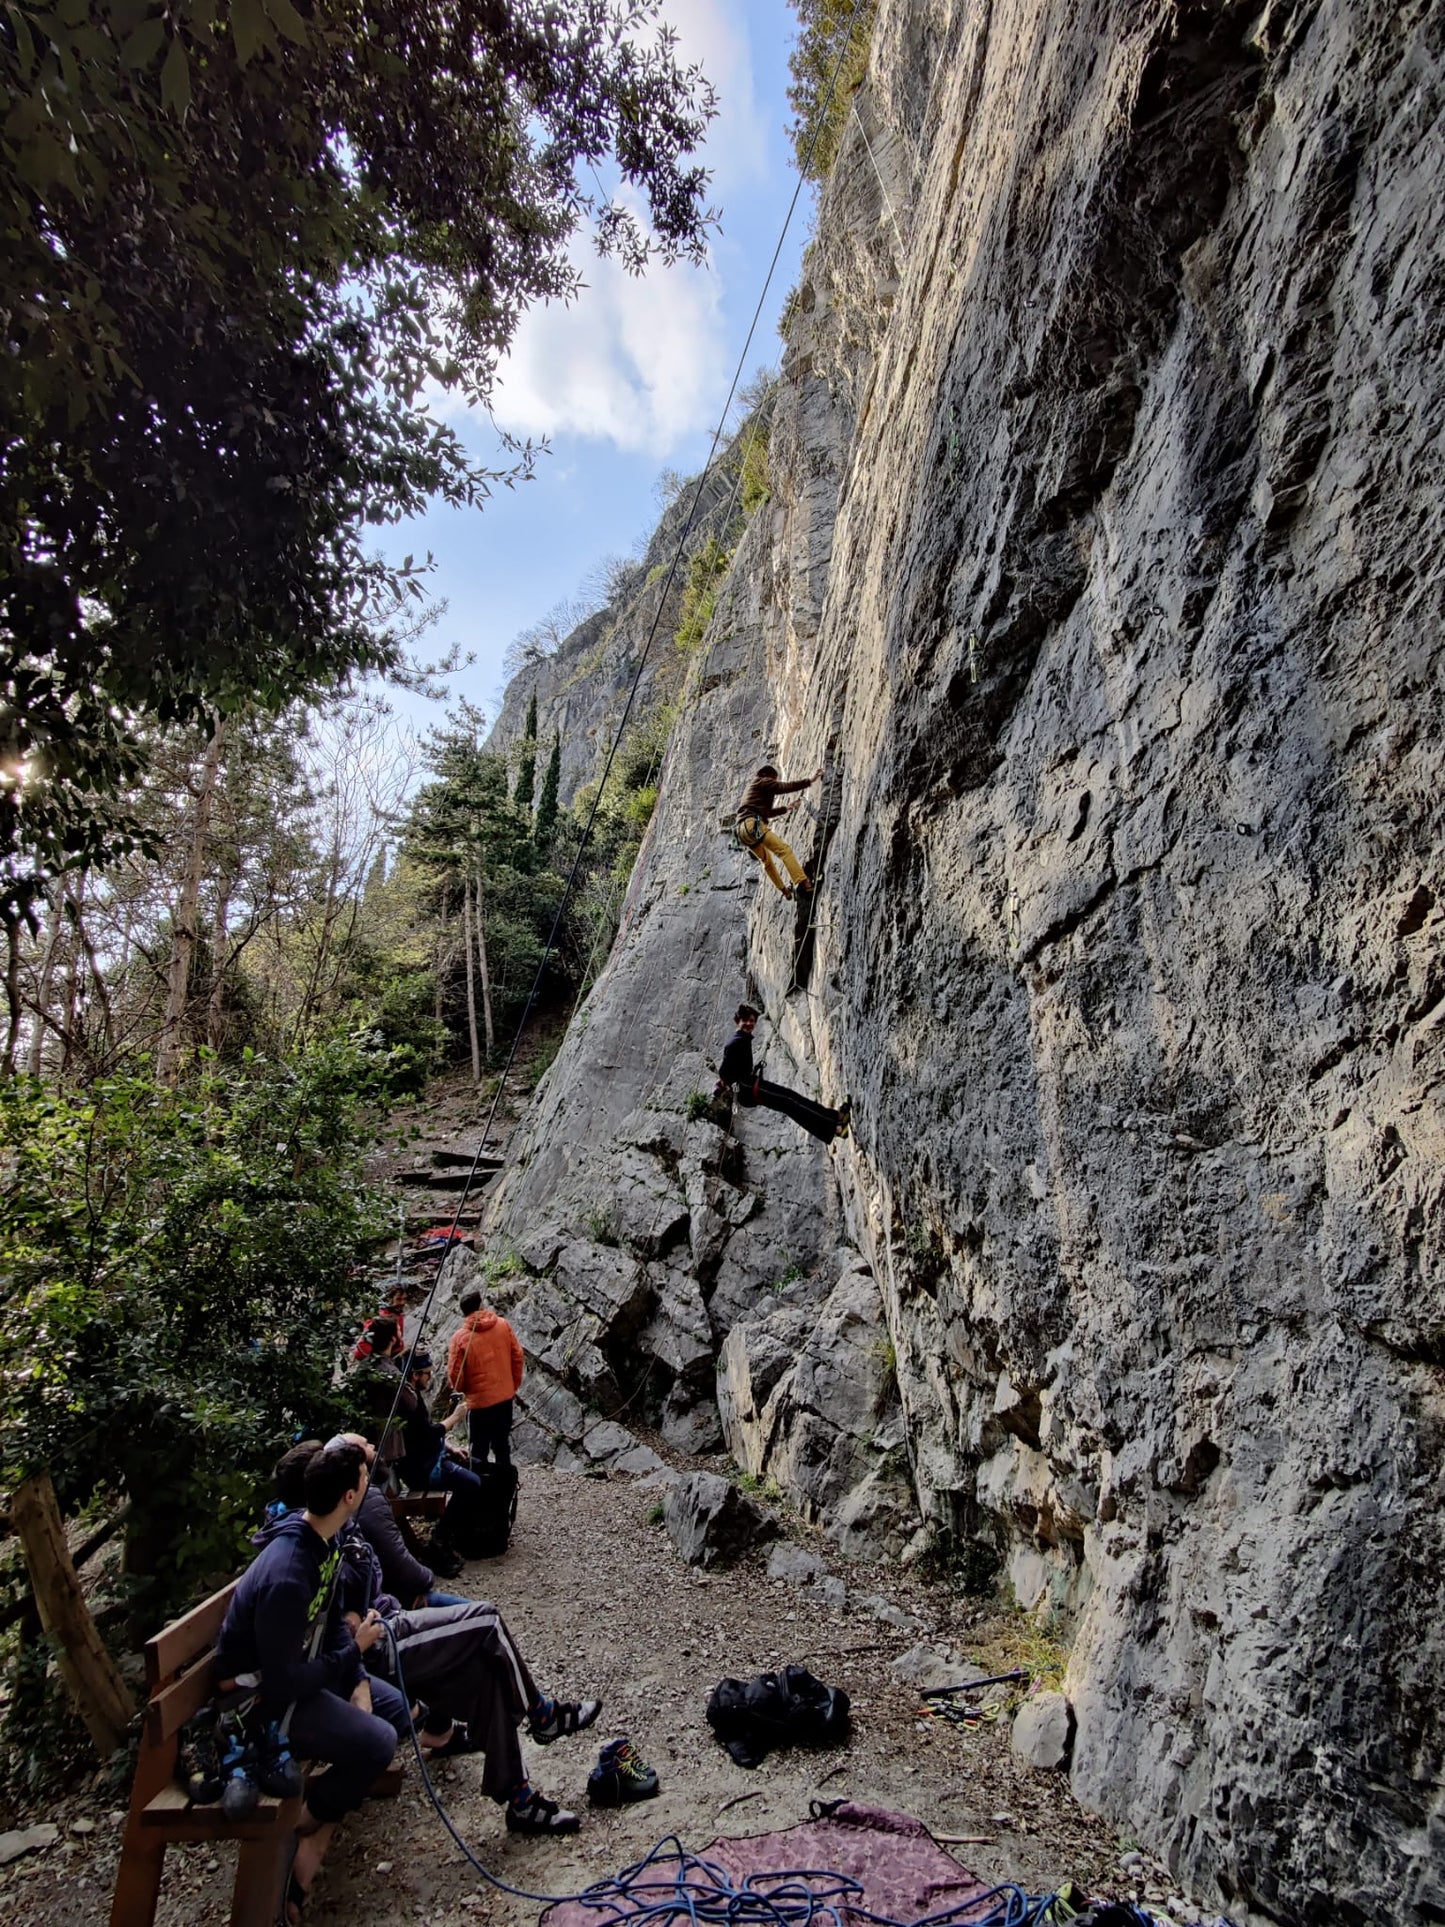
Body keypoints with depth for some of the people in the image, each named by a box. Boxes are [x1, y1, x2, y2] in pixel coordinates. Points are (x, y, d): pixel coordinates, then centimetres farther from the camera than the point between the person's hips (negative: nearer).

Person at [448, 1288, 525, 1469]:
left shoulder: (460, 1336, -15)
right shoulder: (503, 1325, -6)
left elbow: (455, 1373, -11)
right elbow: (517, 1357, 1)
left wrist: (460, 1390, 11)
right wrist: (514, 1385, 14)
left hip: (479, 1401, -4)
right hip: (505, 1397, 4)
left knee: (479, 1450, 9)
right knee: (502, 1444, 19)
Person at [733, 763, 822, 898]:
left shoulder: (751, 788, 35)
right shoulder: (763, 782, 9)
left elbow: (767, 812, 43)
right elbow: (786, 787, -4)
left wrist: (786, 808, 45)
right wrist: (810, 780, -1)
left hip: (742, 831, 10)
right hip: (752, 825, -10)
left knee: (767, 861, 26)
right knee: (784, 849, -20)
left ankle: (784, 890, 34)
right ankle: (803, 883, -35)